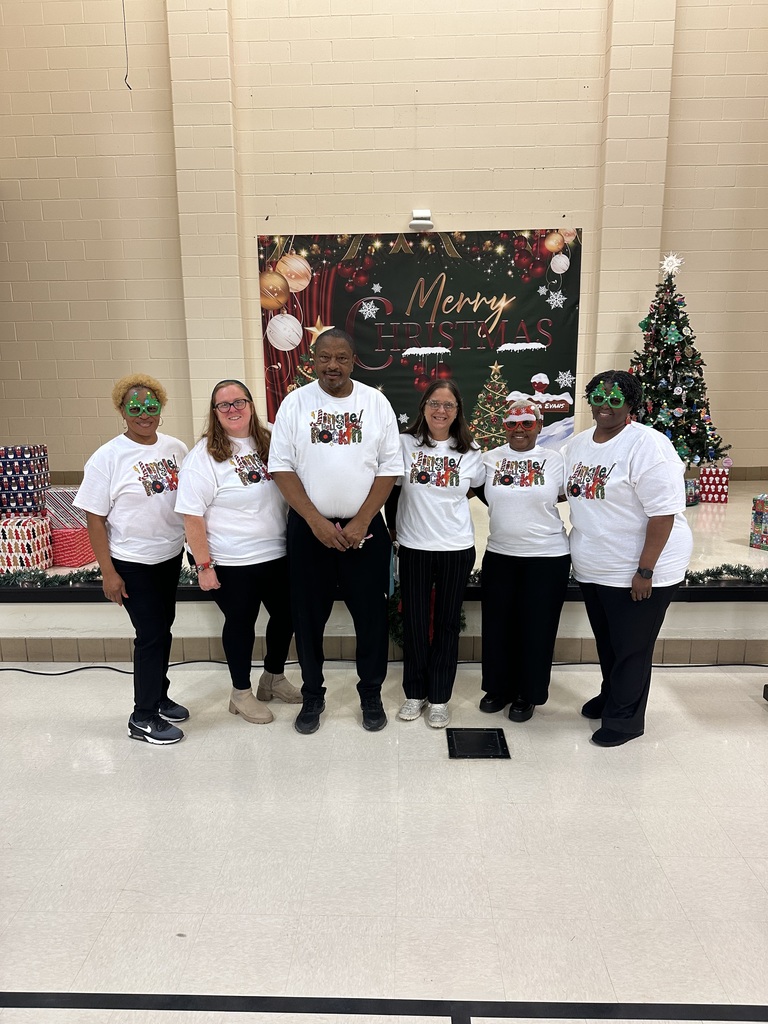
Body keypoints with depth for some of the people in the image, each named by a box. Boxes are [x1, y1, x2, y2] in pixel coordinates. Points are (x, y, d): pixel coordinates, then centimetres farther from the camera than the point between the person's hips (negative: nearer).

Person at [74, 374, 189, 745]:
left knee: (163, 629, 16)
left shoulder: (176, 448, -1)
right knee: (151, 635, 0)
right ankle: (143, 718, 16)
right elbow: (94, 518, -11)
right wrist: (108, 572, -12)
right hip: (132, 562, -5)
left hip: (171, 555, 5)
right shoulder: (107, 458, -13)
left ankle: (158, 696, 36)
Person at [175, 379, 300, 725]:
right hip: (232, 564, -5)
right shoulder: (204, 455, -12)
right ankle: (241, 693, 30)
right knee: (241, 623, 9)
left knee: (286, 615, 15)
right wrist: (203, 565, -15)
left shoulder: (270, 444, 4)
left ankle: (274, 677, 39)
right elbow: (192, 515, -14)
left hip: (278, 554, 6)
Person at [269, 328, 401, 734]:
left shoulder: (376, 402, 0)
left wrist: (360, 522, -11)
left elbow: (388, 468, -2)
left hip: (364, 528, 0)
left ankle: (371, 694, 27)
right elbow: (281, 467, -4)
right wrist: (317, 521, -13)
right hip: (308, 529, 0)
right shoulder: (295, 403, -1)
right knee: (309, 616, 9)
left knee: (371, 615, 7)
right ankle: (312, 695, 28)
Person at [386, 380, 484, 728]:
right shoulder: (405, 443, -3)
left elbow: (480, 489, 16)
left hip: (457, 549, 1)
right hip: (413, 547, -1)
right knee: (414, 622, 7)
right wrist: (395, 528, 5)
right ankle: (415, 693, 24)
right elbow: (390, 490, 4)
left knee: (447, 623, 8)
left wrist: (452, 502, 7)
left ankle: (439, 697, 22)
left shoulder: (469, 450, 2)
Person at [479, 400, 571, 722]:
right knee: (497, 625, 11)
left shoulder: (554, 460, -2)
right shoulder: (490, 458, 2)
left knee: (535, 628, 8)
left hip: (547, 557, -2)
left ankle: (527, 694, 25)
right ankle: (498, 687, 30)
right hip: (499, 555, 2)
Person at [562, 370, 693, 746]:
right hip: (592, 569, 7)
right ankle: (611, 696, 43)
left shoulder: (646, 445, -17)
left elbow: (664, 513, -21)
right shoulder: (577, 444, 7)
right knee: (606, 641, 22)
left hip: (637, 572, -7)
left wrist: (645, 570, -22)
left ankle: (624, 718, 23)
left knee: (630, 647, 7)